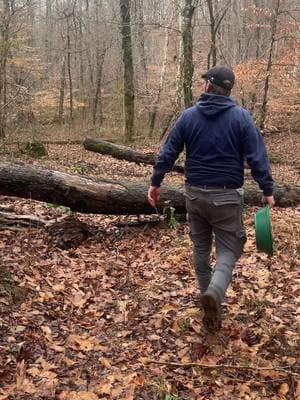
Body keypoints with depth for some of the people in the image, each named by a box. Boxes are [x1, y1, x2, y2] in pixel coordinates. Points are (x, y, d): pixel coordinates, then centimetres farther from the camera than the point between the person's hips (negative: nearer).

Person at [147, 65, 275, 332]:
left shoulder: (188, 116, 0)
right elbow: (257, 157, -10)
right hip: (226, 195, -2)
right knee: (229, 248, 4)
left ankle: (208, 296, 26)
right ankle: (215, 292, -21)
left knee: (200, 246, 18)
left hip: (195, 194, 3)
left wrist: (156, 183, 10)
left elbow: (168, 153, 0)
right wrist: (267, 190, -4)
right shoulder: (241, 117, -7)